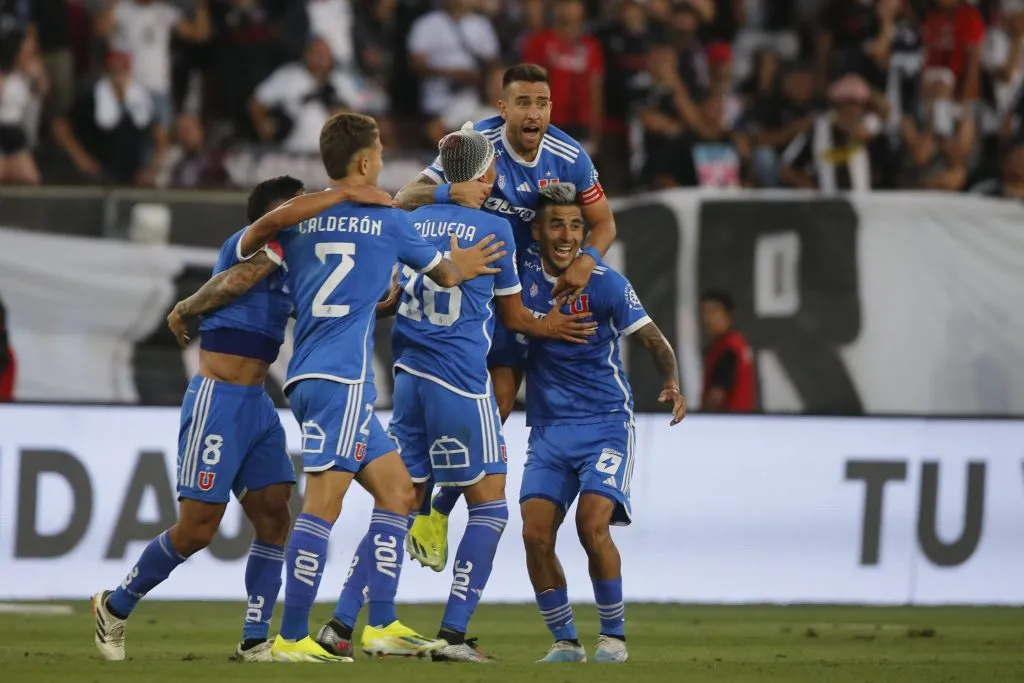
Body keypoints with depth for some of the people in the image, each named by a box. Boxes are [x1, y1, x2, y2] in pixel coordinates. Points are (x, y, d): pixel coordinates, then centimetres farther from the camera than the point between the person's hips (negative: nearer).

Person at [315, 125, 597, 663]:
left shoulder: (412, 221, 10)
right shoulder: (493, 227, -3)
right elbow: (513, 317, 7)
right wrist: (547, 326, 27)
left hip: (409, 377, 6)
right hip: (462, 384, -6)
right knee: (489, 506, 2)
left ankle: (341, 624, 5)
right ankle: (453, 634, -6)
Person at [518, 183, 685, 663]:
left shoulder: (605, 283, -10)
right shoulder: (523, 273, -1)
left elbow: (653, 339, -6)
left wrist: (671, 383, -24)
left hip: (606, 424, -3)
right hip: (548, 428, 3)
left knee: (591, 524, -20)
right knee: (535, 532, -10)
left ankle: (614, 636, -1)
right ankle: (564, 641, 6)